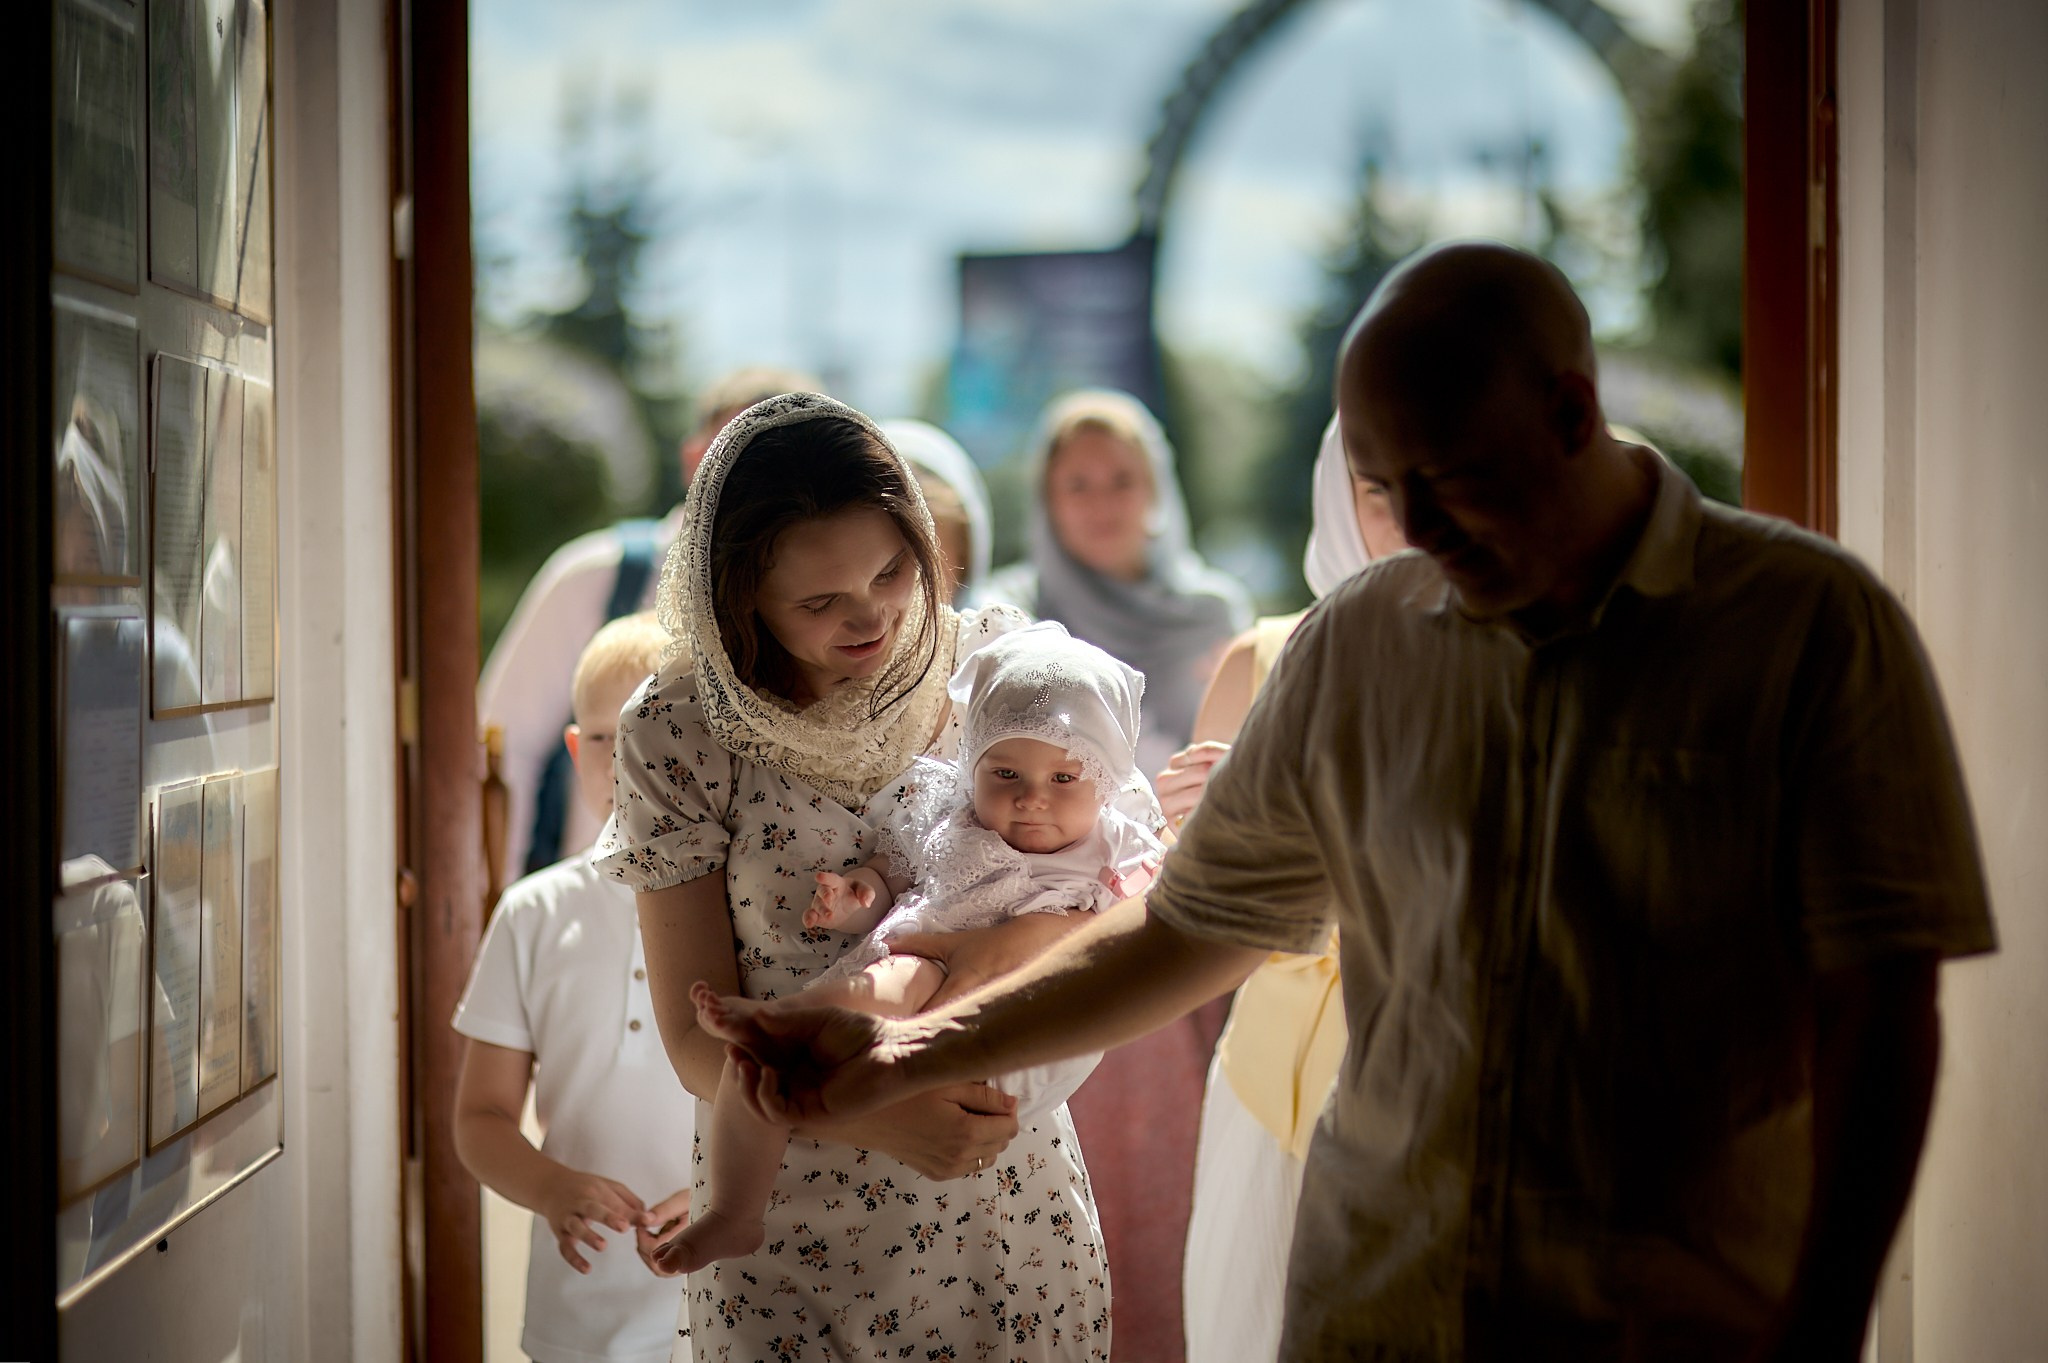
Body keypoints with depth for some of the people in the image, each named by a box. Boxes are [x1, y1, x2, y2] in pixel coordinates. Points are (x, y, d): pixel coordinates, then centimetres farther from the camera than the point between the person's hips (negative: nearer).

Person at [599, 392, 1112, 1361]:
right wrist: (882, 1117, -25)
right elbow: (699, 1040, -10)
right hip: (798, 1228, -2)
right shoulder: (677, 735, -11)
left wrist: (1012, 939, -25)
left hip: (1013, 1200, 2)